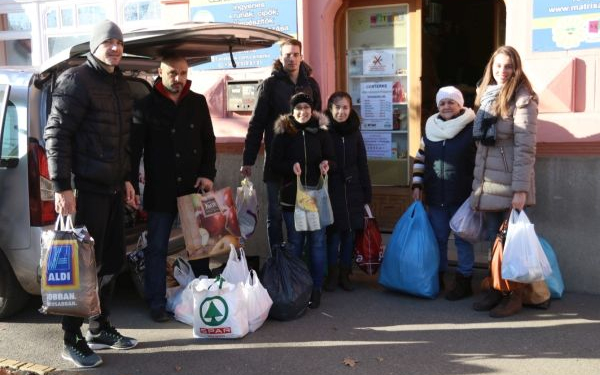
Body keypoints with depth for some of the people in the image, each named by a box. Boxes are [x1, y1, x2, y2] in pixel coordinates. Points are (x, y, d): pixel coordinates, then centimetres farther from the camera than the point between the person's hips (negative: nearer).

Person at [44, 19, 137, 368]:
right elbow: (56, 134, -15)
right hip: (86, 189, -8)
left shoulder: (122, 85, 15)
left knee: (113, 261, 14)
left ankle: (100, 328, 29)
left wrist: (127, 179, 17)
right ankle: (72, 340, 11)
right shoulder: (76, 80, -9)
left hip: (113, 188, 8)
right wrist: (62, 186, -20)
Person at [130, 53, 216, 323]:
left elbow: (208, 141, 11)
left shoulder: (198, 103, 8)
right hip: (160, 190, -3)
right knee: (157, 248, 3)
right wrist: (132, 186, -8)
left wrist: (208, 174, -2)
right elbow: (134, 148, -3)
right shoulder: (146, 106, -1)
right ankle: (157, 303, 13)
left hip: (194, 187, 3)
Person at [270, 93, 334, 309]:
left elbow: (331, 159, 10)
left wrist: (326, 164, -12)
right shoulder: (283, 134, 1)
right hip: (292, 196, -1)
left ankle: (316, 289, 12)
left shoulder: (320, 132, 5)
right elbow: (275, 163, -1)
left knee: (317, 242, 3)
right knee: (295, 243, 7)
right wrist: (291, 167, -20)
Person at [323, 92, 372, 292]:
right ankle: (332, 274, 14)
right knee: (333, 232, 0)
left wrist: (366, 194, 6)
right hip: (331, 191, -3)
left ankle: (344, 273, 20)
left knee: (349, 233, 8)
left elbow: (362, 165, 9)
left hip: (352, 191, 3)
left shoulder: (355, 133, 7)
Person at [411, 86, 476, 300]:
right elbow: (420, 159, 13)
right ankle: (437, 278, 26)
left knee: (462, 238, 3)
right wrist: (417, 186, 7)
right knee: (437, 238, 13)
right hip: (435, 196, 5)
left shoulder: (472, 129, -7)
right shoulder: (431, 129, 8)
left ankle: (464, 281, 14)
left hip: (462, 196, -4)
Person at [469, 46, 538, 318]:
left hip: (509, 183, -6)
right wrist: (478, 181, 13)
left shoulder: (521, 99, -9)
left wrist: (521, 189, -19)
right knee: (494, 239, 12)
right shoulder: (486, 95, 13)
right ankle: (495, 289, 23)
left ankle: (514, 296, 13)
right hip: (487, 181, 6)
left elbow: (525, 147, -14)